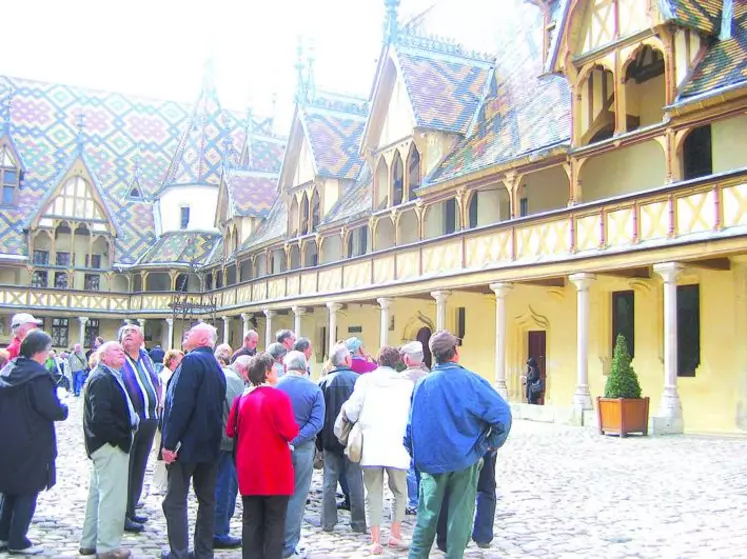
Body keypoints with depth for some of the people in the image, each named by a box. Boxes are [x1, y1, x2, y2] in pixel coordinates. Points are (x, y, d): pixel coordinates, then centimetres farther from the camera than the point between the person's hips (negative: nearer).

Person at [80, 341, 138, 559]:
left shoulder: (109, 377, 16)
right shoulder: (102, 379, -16)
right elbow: (101, 417, -25)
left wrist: (133, 418, 4)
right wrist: (121, 439, -18)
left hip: (106, 445, 11)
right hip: (110, 446, -11)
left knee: (99, 494, 18)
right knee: (113, 497, -5)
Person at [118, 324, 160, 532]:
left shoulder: (146, 358, 13)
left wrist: (157, 409, 13)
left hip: (149, 420, 7)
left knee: (138, 468, 14)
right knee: (125, 469, -1)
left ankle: (131, 510, 26)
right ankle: (123, 515, 7)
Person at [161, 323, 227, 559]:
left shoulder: (192, 361, -14)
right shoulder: (216, 366, 13)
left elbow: (180, 404, -21)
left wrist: (169, 442, -19)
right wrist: (212, 437, 20)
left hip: (187, 442, -8)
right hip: (209, 443, 9)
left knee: (175, 501, -2)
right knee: (207, 499, 12)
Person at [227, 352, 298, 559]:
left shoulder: (242, 399, 2)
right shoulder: (278, 397, -14)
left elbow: (230, 431, 8)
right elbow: (289, 433, -19)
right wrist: (294, 428, 2)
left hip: (249, 471, 5)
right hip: (275, 472, -5)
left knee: (252, 522, 12)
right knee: (274, 523, 4)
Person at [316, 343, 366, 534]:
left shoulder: (324, 382, -3)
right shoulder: (358, 380, -7)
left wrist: (319, 443, 8)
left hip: (330, 439, 1)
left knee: (330, 480, 8)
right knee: (355, 480, 6)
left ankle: (328, 522, 10)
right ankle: (359, 523, 11)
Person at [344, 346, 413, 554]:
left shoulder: (365, 380, 2)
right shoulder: (407, 383, 2)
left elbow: (352, 410, -3)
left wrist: (360, 424, 17)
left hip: (370, 446, 0)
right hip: (396, 446, 0)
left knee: (374, 494, 7)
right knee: (400, 492, 18)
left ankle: (376, 541, 5)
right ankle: (395, 535, 19)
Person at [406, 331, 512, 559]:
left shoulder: (422, 384, -3)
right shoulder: (470, 381, -12)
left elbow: (411, 424, 2)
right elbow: (502, 412, -17)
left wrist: (416, 454, 14)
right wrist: (492, 443, -4)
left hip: (431, 461, 3)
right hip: (464, 459, -2)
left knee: (427, 514, 12)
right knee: (460, 515, 8)